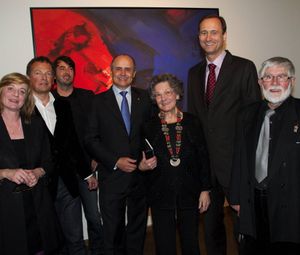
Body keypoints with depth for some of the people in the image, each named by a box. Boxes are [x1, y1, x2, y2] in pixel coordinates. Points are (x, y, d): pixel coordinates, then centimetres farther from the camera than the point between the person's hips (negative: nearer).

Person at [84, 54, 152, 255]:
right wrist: (116, 162, -13)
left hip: (140, 175, 2)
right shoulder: (99, 101, 0)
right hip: (112, 176, -2)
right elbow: (91, 140, -4)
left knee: (138, 229, 17)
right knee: (113, 232, 12)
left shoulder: (144, 98, 6)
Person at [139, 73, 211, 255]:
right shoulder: (150, 126, 0)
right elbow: (144, 162, 9)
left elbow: (203, 157, 1)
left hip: (189, 194, 0)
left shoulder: (192, 122, -1)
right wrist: (143, 166, -14)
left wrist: (205, 190, -1)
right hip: (161, 196, 0)